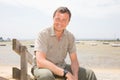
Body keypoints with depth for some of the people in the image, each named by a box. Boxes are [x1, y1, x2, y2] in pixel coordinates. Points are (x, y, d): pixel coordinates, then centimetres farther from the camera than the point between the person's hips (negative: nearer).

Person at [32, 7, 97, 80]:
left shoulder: (70, 37, -3)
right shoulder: (43, 34, -18)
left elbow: (74, 60, -1)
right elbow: (40, 61, -28)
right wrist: (65, 73, -32)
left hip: (62, 67, 5)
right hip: (43, 68, -5)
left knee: (89, 74, -7)